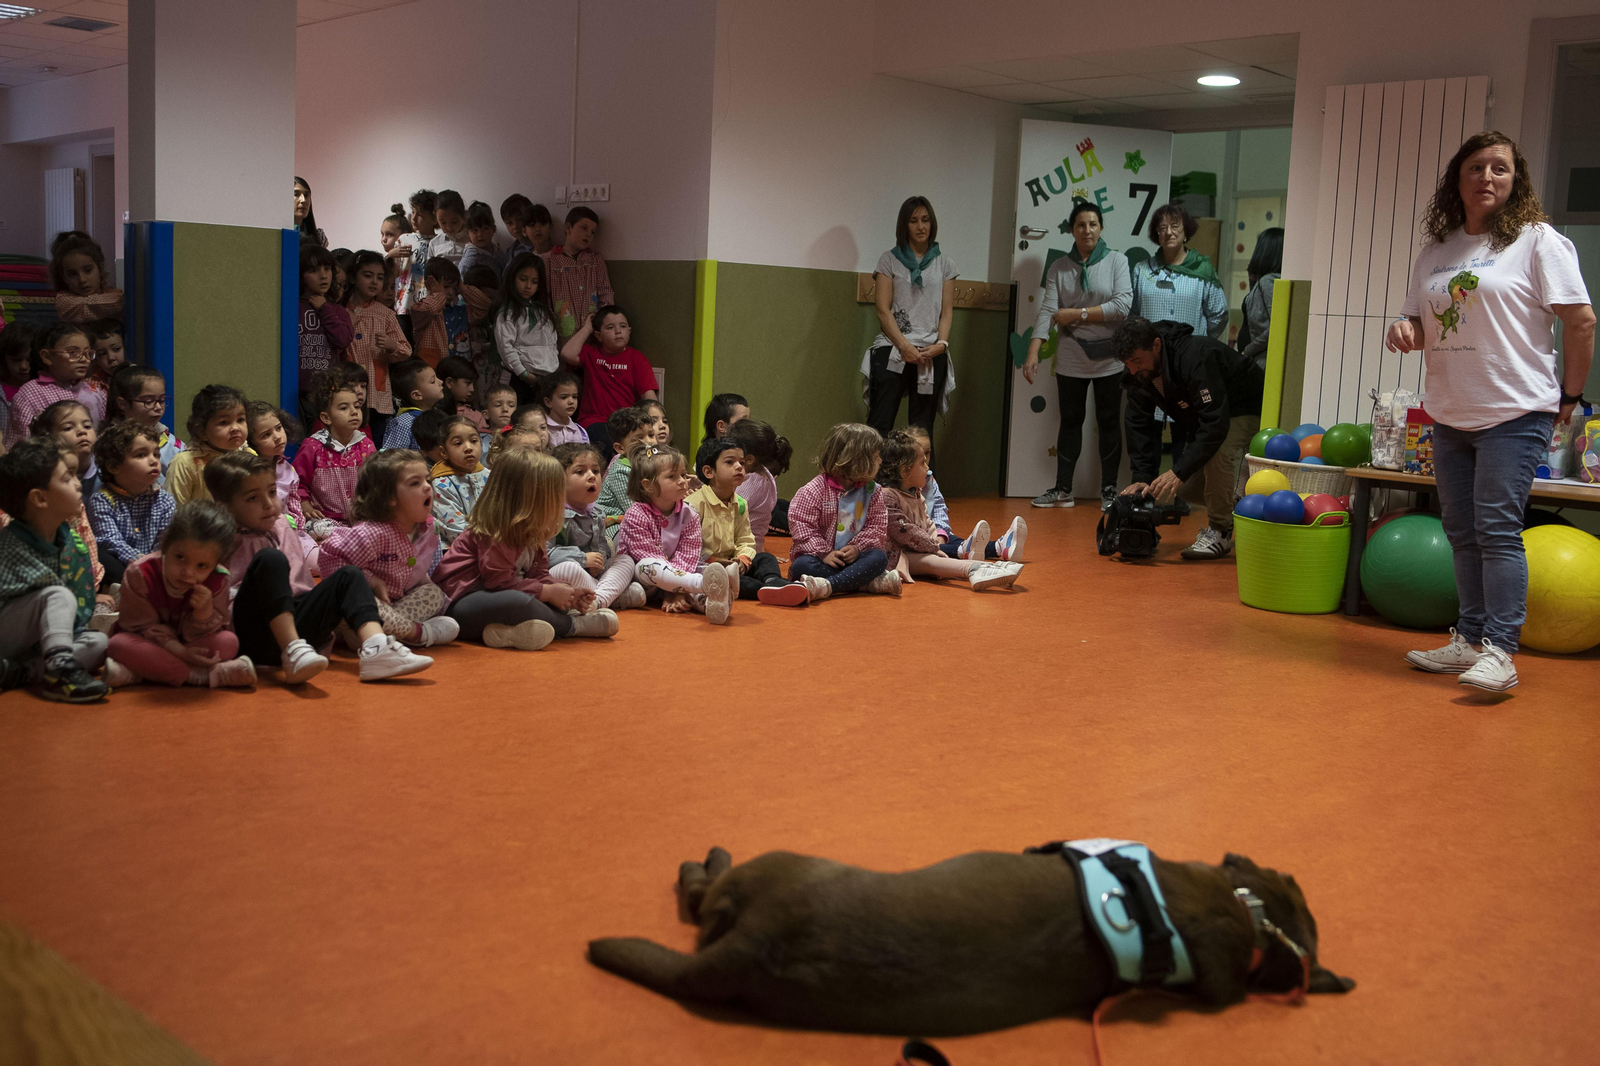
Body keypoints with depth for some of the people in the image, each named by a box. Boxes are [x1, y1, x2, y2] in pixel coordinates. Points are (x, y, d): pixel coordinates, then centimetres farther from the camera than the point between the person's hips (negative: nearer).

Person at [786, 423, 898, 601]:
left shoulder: (871, 490, 4)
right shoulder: (813, 491, -9)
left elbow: (878, 526, 1)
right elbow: (800, 526, -13)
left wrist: (857, 547, -15)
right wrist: (824, 553, -20)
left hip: (852, 556, 3)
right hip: (823, 557, -3)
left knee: (879, 557, -24)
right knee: (801, 566, -33)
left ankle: (828, 586, -39)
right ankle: (870, 583, -37)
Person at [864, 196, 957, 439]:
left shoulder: (943, 264, 14)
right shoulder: (890, 260, 7)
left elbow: (947, 310, 10)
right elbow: (883, 310, 0)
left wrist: (941, 343, -8)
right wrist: (905, 346, -11)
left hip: (931, 354, 2)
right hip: (892, 351, -2)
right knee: (879, 425, -9)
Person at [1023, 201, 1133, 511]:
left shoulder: (1117, 261, -2)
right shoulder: (1059, 268, 3)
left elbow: (1123, 305, -13)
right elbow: (1047, 311, -6)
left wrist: (1076, 314, -13)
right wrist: (1033, 353, -17)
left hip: (1108, 357, -2)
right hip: (1071, 359, 2)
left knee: (1109, 422, 5)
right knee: (1070, 421, 8)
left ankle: (1109, 489, 12)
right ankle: (1063, 489, 14)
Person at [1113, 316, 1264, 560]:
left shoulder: (1196, 357, -39)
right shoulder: (1138, 372, -15)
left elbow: (1215, 425, -43)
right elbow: (1141, 427, -10)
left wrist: (1179, 472, -46)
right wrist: (1142, 478, -22)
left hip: (1244, 409, -8)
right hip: (1199, 416, 8)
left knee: (1219, 452, -35)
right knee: (1184, 487, -3)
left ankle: (1219, 531, -20)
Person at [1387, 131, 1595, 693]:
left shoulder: (1537, 241, -5)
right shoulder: (1435, 250, 12)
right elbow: (1420, 324, 19)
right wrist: (1405, 330, -5)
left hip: (1514, 414, -6)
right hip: (1450, 415, 6)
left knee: (1497, 530, -10)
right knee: (1462, 532, 10)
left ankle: (1499, 651, -8)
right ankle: (1470, 640, 19)